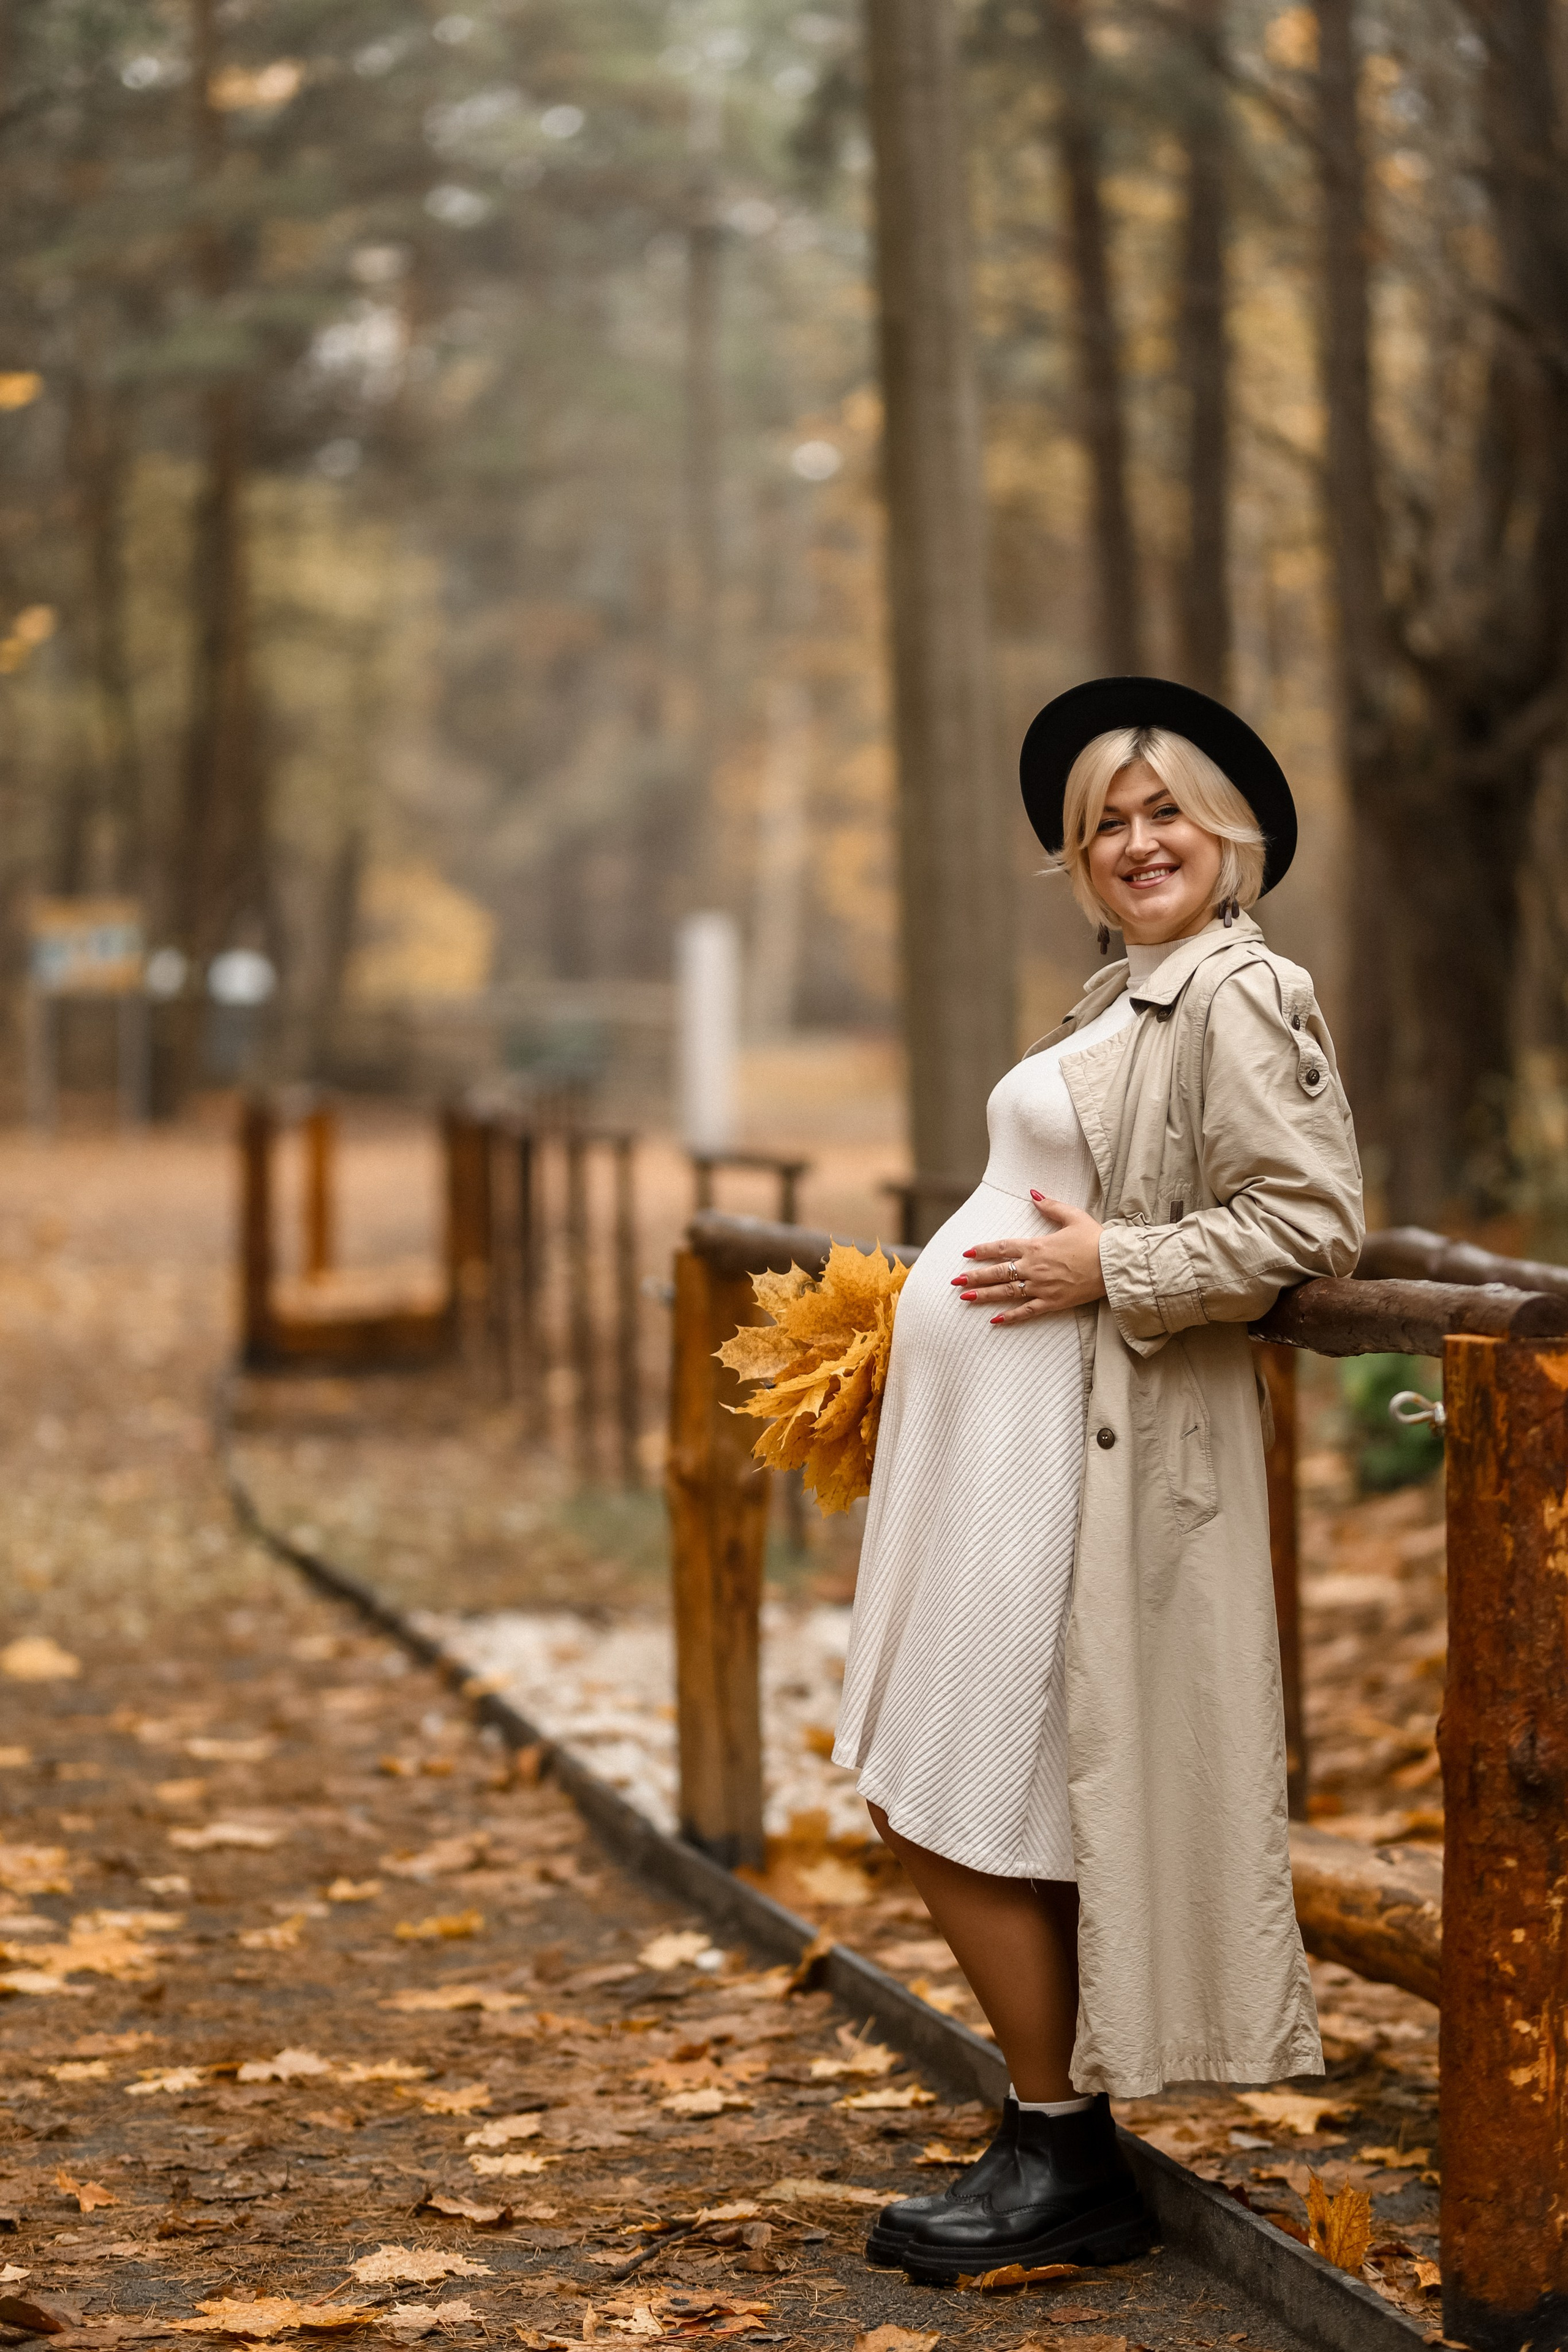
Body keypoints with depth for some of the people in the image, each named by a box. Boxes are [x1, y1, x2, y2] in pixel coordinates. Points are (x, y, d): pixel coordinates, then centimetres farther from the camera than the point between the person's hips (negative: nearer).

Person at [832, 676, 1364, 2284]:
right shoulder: (1126, 999, 18)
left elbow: (1309, 1224, -19)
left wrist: (1111, 1272, -19)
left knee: (978, 1817, -6)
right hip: (990, 1433, 10)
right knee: (923, 1809, 12)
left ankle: (1064, 2167, 6)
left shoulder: (1238, 993, -11)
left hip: (1078, 1453, -10)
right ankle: (1052, 2148, 20)